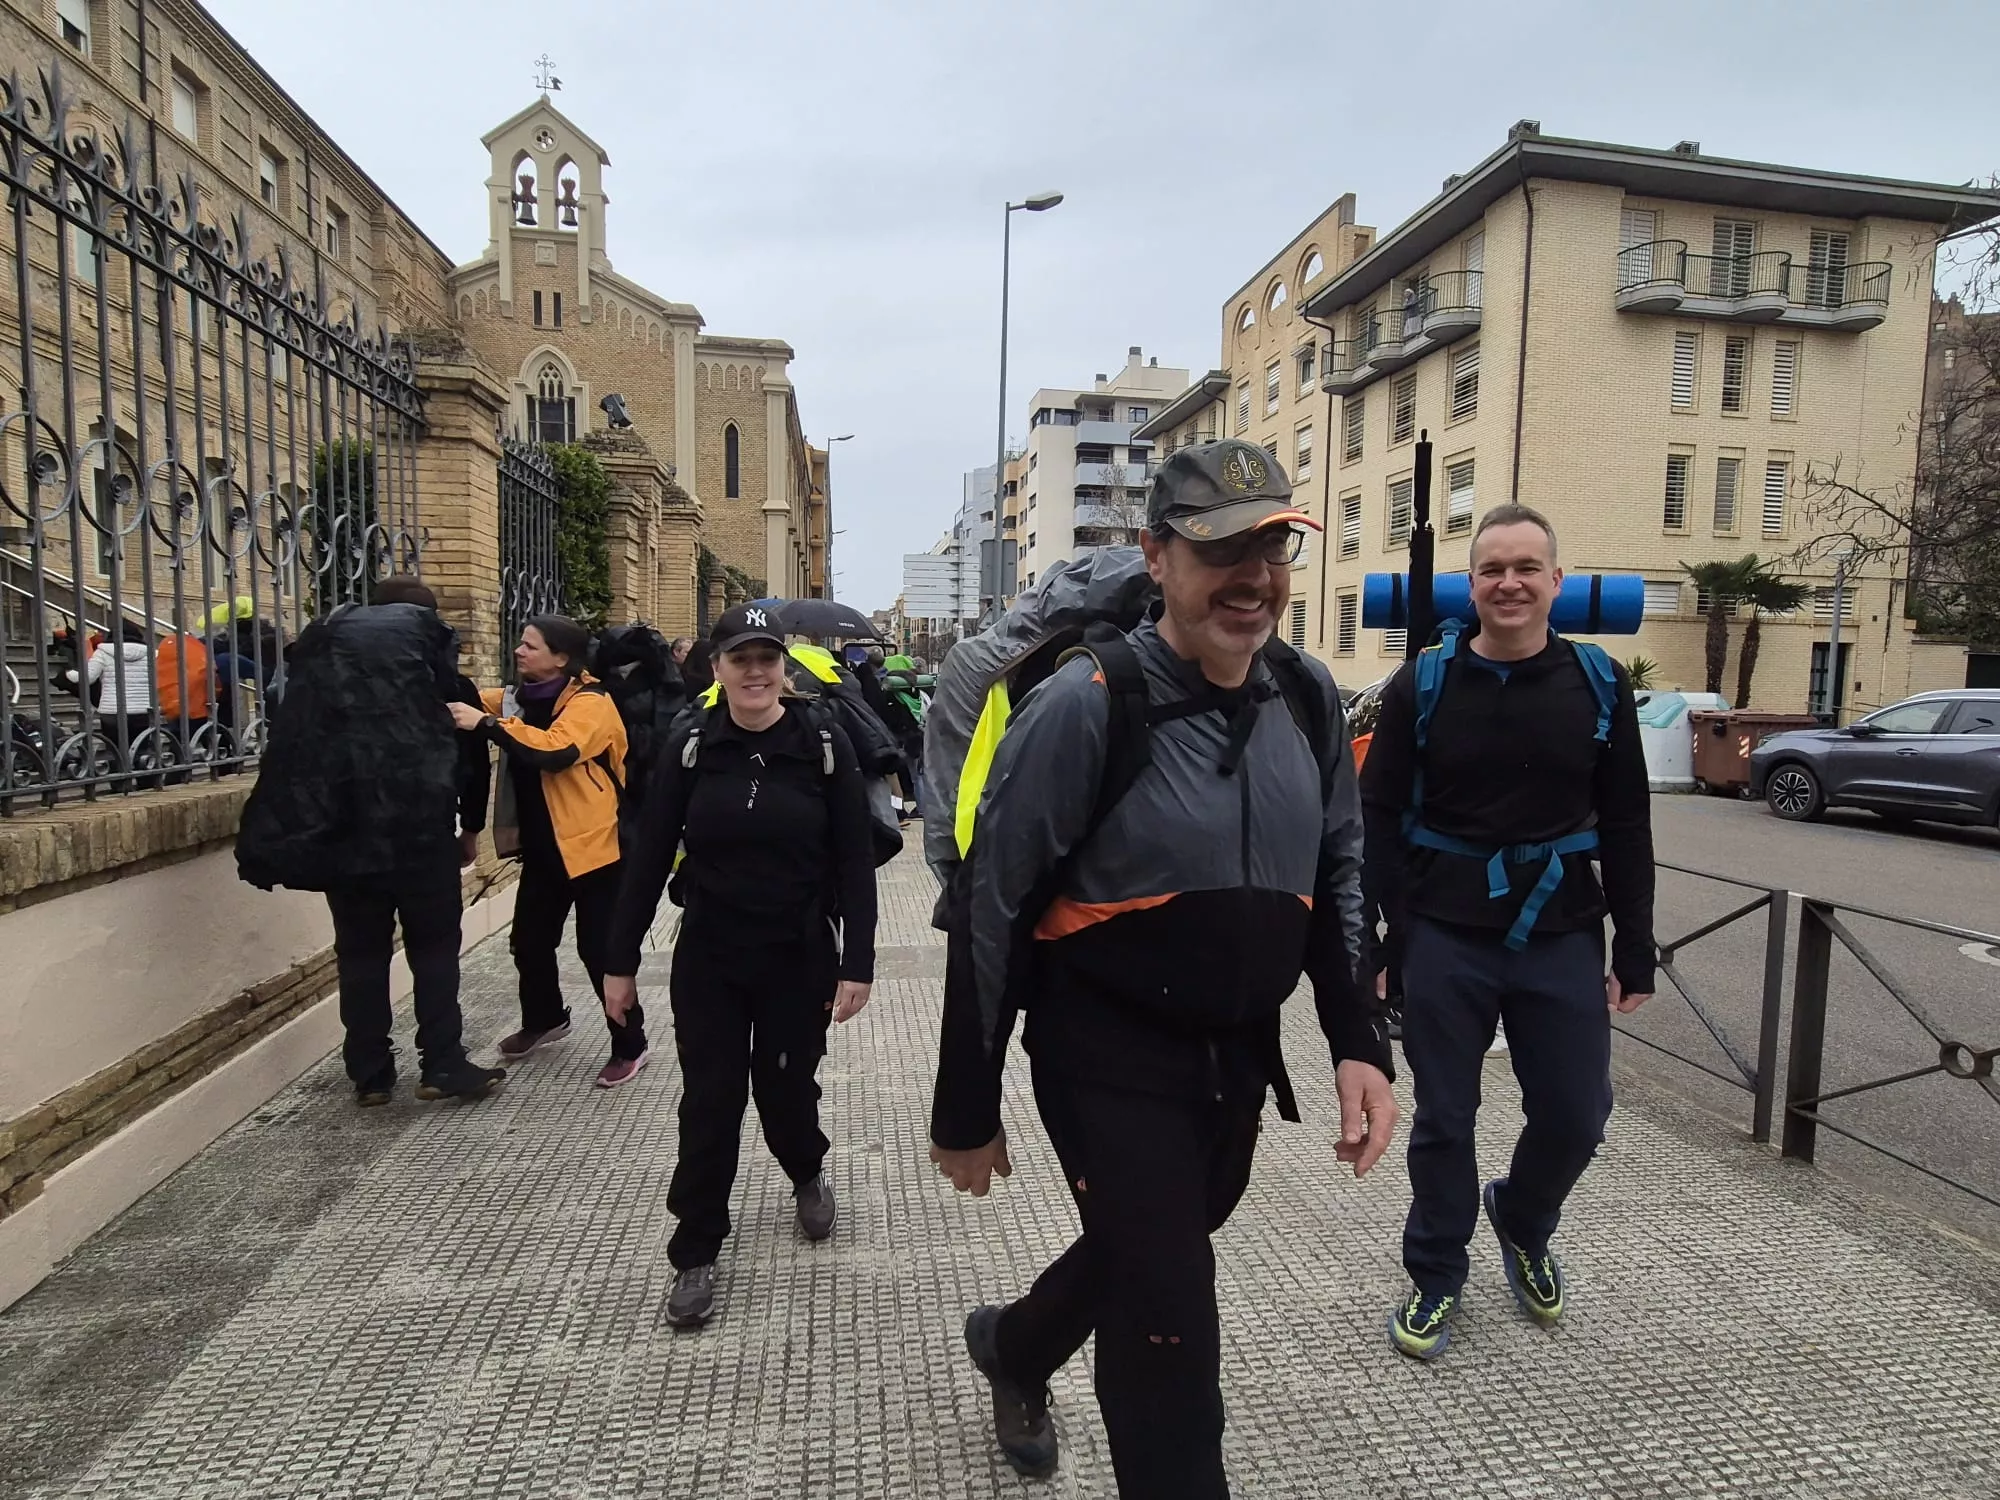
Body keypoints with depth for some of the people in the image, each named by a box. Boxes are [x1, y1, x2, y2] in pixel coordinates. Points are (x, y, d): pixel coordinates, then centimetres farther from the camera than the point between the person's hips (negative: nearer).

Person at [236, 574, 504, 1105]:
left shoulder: (324, 638, 19)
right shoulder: (429, 635, 10)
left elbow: (298, 733, 17)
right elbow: (469, 735, 5)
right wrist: (471, 824, 13)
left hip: (337, 819, 3)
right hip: (415, 815, -3)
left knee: (360, 947, 11)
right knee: (433, 942, 7)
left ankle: (369, 1075, 16)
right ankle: (443, 1066, 7)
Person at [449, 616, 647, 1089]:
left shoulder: (590, 703, -17)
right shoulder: (522, 697, 9)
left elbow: (554, 750, -33)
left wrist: (486, 724, -31)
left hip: (592, 846, -8)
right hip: (542, 846, 8)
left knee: (599, 950, -3)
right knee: (529, 941, 18)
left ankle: (629, 1046, 12)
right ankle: (543, 1019, 43)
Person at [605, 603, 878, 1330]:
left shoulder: (824, 743, -9)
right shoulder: (691, 745, -5)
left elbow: (854, 862, -7)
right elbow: (650, 856, -2)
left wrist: (857, 963, -10)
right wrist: (620, 960, 1)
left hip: (799, 957, -1)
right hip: (708, 956, 1)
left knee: (786, 1089, 13)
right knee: (709, 1103, 6)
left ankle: (808, 1174, 48)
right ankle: (695, 1256, 25)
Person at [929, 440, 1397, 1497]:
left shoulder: (1309, 698, -3)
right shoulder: (1085, 707, -20)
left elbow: (1338, 871, 9)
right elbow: (991, 910, -15)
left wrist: (1358, 1041, 0)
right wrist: (966, 1112, -9)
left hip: (1241, 1056, 7)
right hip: (1111, 1059, -6)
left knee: (1147, 1257, 26)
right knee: (1169, 1333, -1)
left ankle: (1014, 1347, 57)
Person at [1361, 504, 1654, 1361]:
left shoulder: (1600, 684, 2)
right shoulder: (1423, 684, -3)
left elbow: (1626, 830, 6)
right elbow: (1381, 821, -3)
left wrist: (1635, 953, 4)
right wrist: (1384, 941, -8)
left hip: (1563, 939, 2)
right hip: (1445, 941, -2)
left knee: (1576, 1117, 9)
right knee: (1443, 1120, 8)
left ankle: (1523, 1227, 41)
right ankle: (1436, 1278, 30)